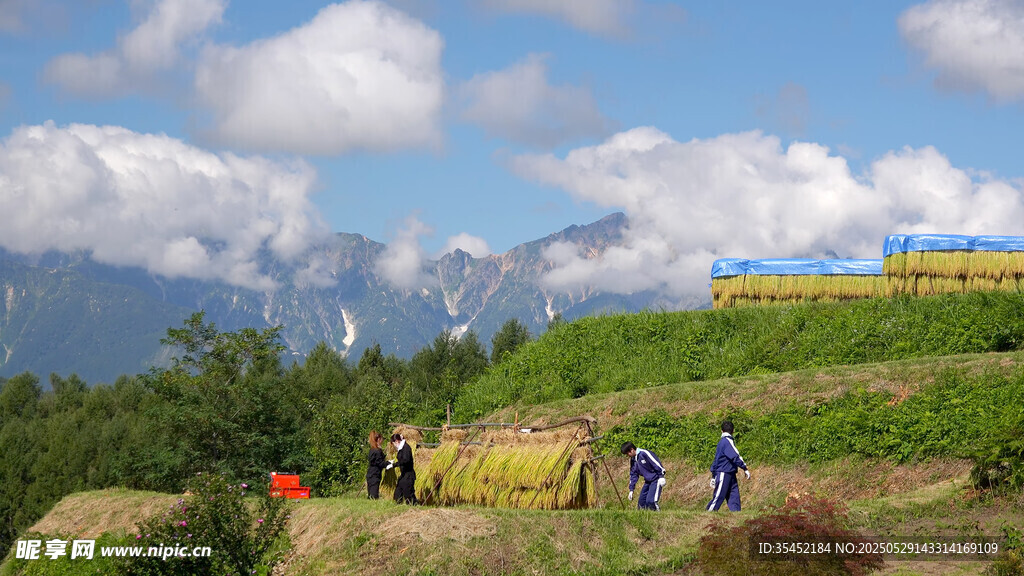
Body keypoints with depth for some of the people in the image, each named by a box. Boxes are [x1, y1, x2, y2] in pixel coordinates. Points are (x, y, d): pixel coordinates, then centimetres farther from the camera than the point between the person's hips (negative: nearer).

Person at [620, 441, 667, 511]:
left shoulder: (645, 454, -19)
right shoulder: (632, 460, 8)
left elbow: (657, 464, -18)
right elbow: (633, 474, 16)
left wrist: (661, 477, -19)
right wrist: (631, 490, 14)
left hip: (656, 479, -9)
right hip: (648, 481, 9)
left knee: (650, 501, -21)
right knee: (641, 502, 4)